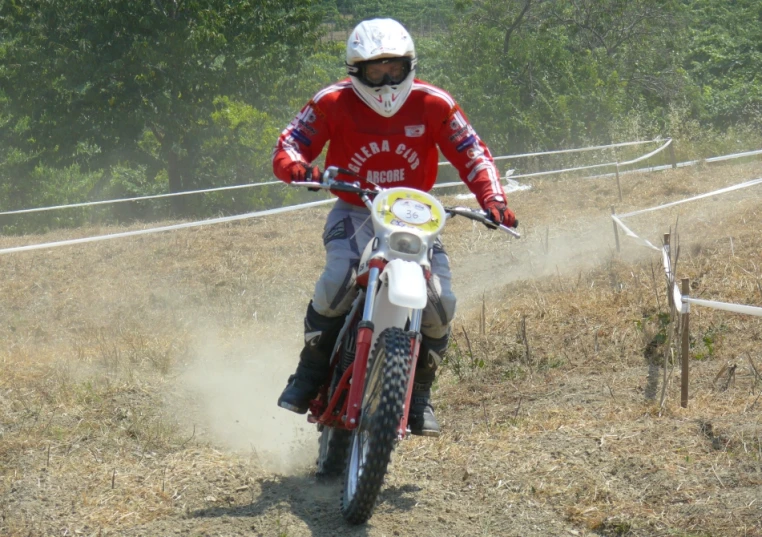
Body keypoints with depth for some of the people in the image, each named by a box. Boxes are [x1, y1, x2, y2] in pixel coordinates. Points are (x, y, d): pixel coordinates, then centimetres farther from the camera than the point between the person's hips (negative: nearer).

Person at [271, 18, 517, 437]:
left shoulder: (433, 104, -7)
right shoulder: (333, 103, -10)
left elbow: (472, 155, -4)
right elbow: (289, 145, -13)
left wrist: (492, 200, -21)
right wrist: (297, 167, -37)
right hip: (354, 211, -2)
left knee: (439, 304, -16)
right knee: (338, 284, -31)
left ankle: (420, 392, 7)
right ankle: (309, 372, -9)